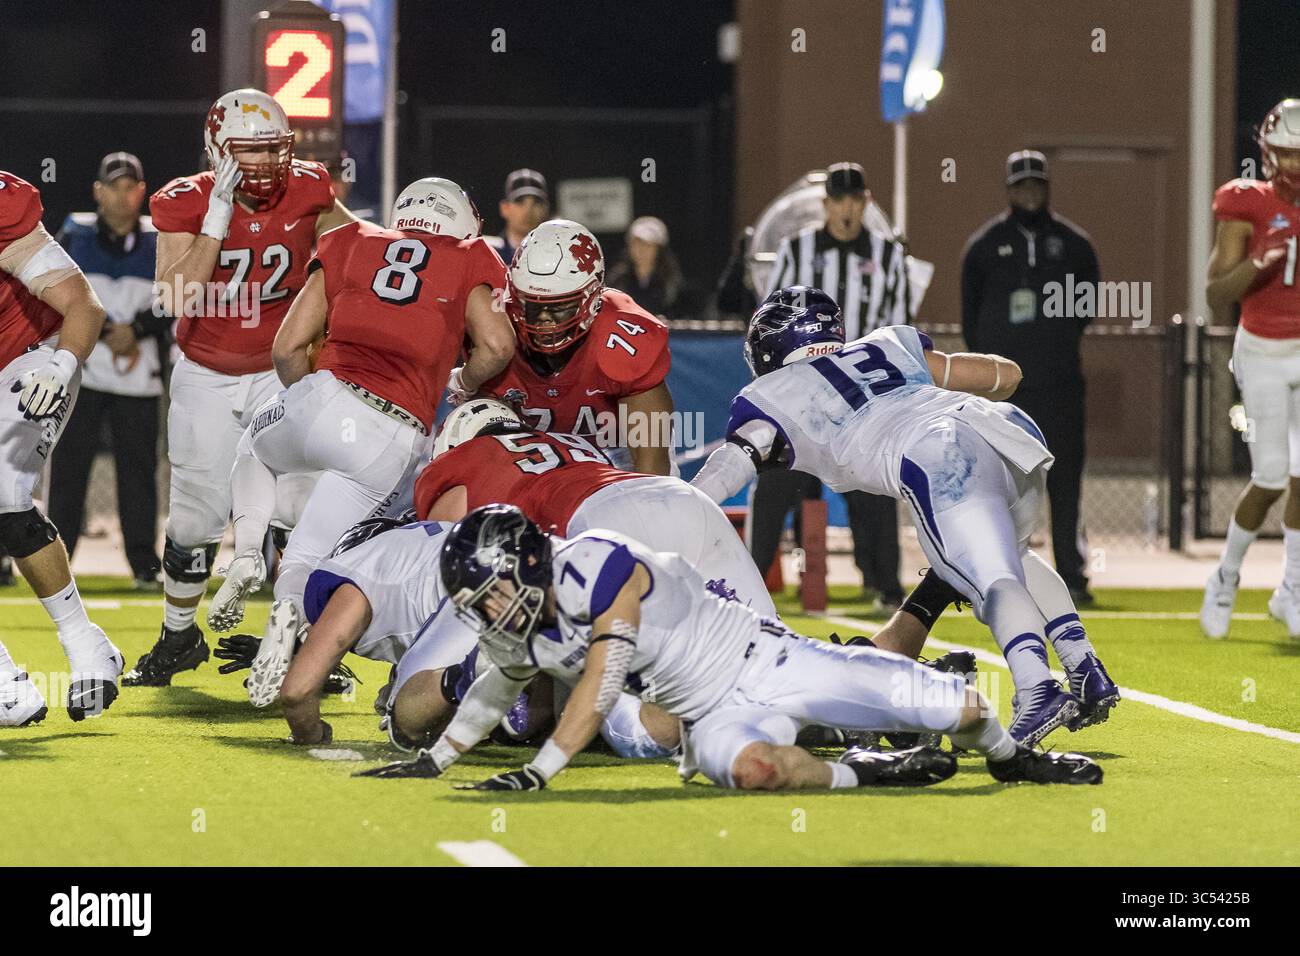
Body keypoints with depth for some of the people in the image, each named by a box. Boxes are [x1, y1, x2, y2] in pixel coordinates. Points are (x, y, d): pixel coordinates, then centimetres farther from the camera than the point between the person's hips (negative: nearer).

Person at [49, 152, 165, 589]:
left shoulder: (158, 242, 8)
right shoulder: (74, 237, 4)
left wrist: (135, 331, -15)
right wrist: (105, 334, -14)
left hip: (139, 376, 1)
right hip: (81, 370, -1)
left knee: (138, 468, 1)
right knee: (69, 467, -2)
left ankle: (144, 564, 5)